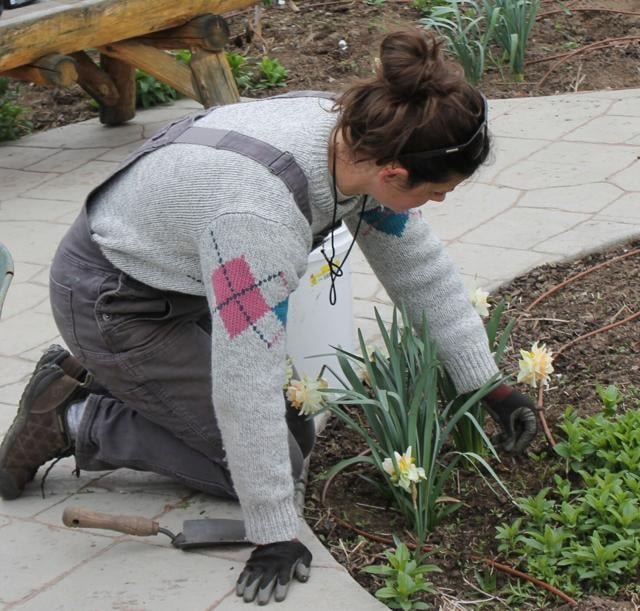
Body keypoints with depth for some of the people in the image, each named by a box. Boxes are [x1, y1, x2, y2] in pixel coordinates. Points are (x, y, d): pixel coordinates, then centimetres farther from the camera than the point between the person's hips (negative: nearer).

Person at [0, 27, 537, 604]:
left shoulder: (357, 137, -15)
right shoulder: (260, 209, -40)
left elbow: (420, 267, -2)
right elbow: (246, 382, -36)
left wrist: (488, 385, 3)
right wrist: (275, 535, -28)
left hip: (181, 285, 8)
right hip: (113, 303, -8)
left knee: (294, 435, 10)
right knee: (278, 463, -4)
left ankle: (105, 384, 18)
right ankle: (73, 421, 4)